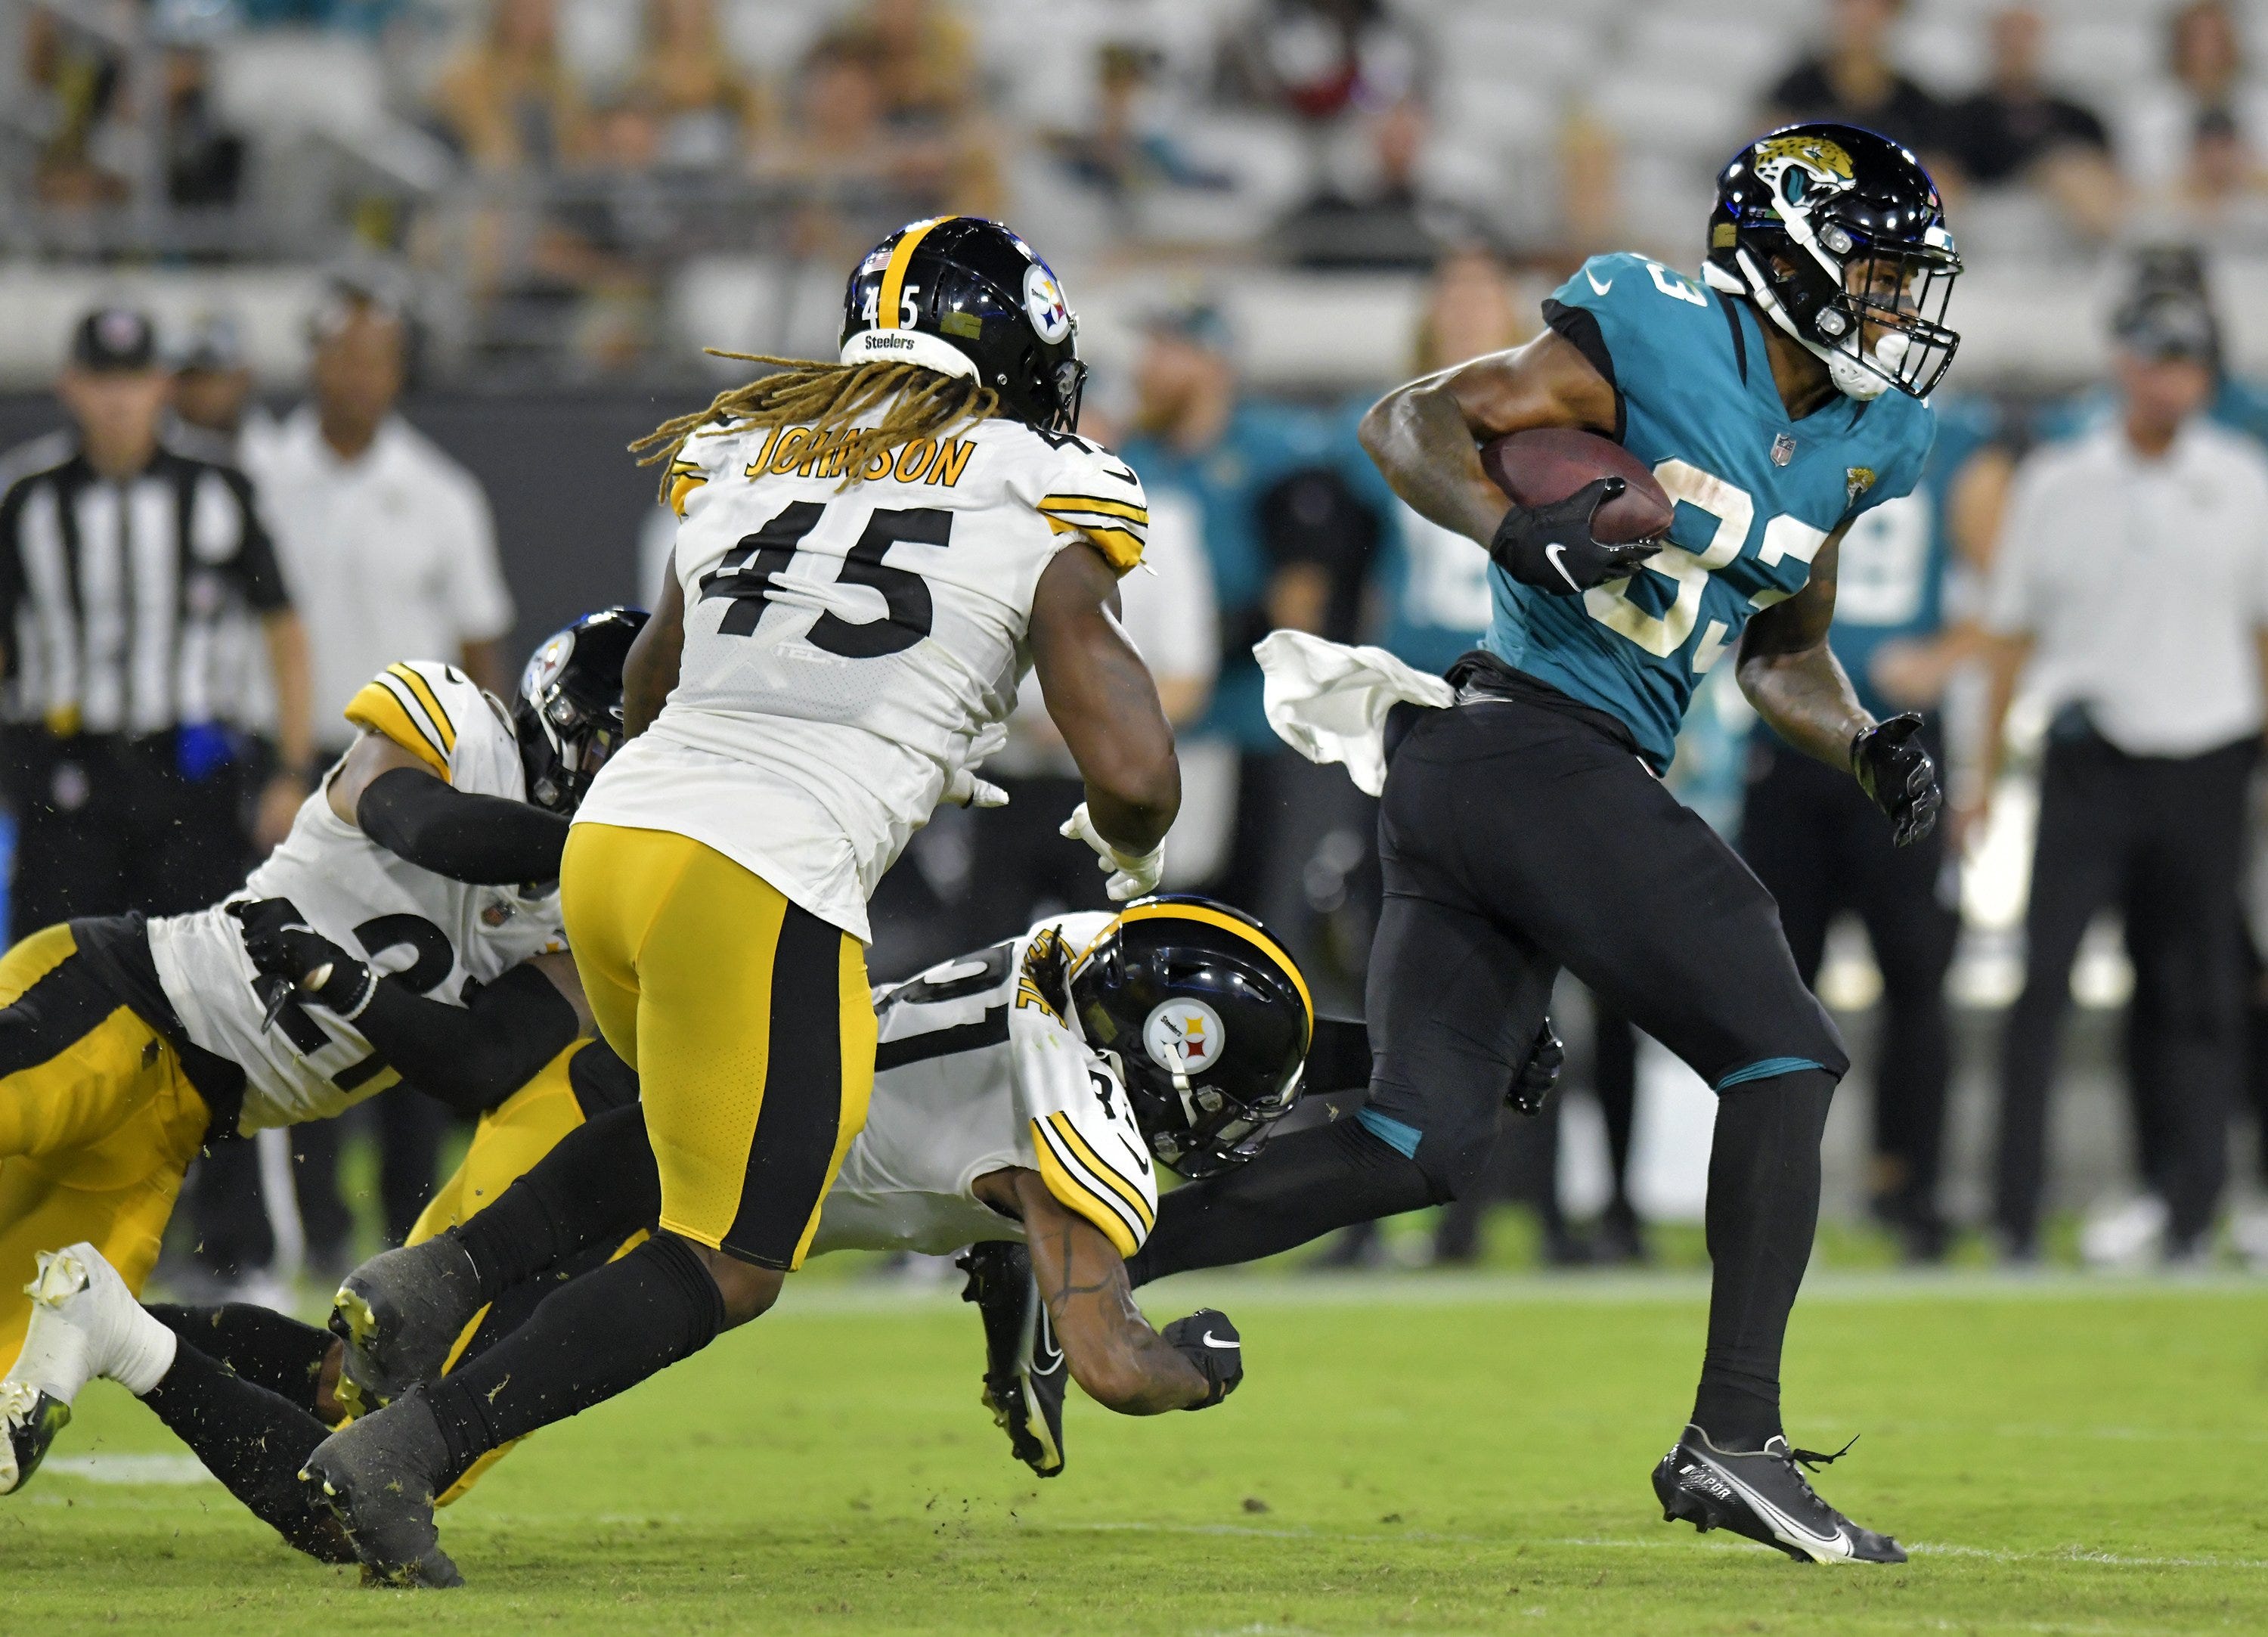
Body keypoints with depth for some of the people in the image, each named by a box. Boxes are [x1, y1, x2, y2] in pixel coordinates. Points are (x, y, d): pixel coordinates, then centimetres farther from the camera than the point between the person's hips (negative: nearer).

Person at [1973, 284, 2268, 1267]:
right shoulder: (2056, 485, 6)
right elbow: (2012, 630, 10)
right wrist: (1985, 767, 6)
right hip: (2089, 765, -1)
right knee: (2043, 977, -10)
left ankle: (2186, 1206, 9)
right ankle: (2015, 1213, -9)